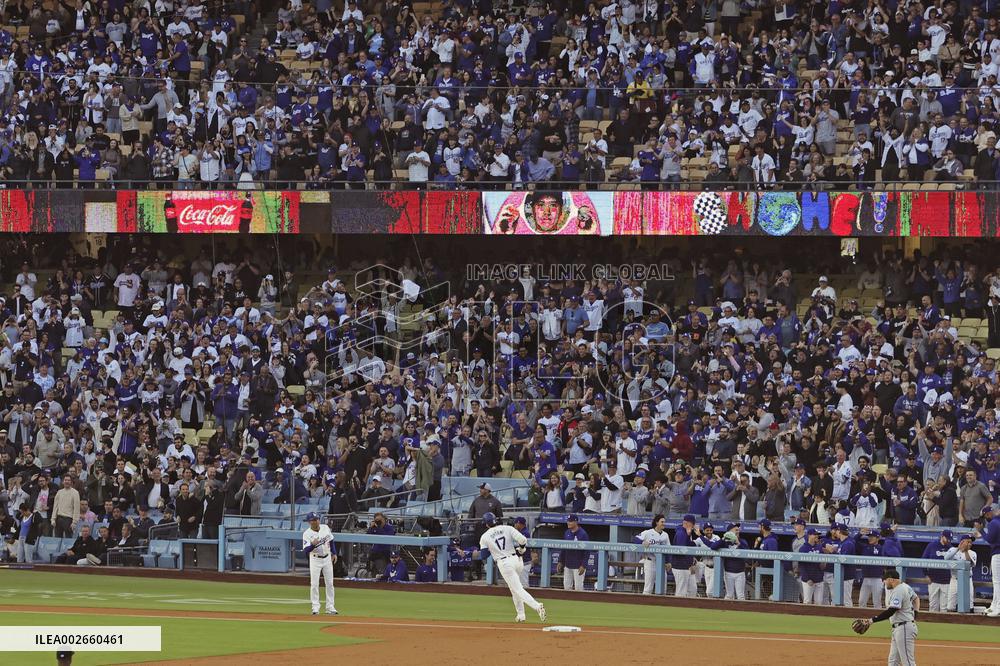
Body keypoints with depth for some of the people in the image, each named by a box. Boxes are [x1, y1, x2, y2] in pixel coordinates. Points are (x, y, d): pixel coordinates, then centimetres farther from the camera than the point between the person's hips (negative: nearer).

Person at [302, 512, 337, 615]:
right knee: (314, 584, -8)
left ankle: (330, 607, 12)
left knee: (330, 584, 6)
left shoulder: (325, 528, -3)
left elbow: (331, 541, 13)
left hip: (327, 559, 4)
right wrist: (313, 545, -42)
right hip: (315, 560, -4)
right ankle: (315, 608, -2)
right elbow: (305, 551, -24)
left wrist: (334, 553, 9)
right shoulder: (307, 534, -17)